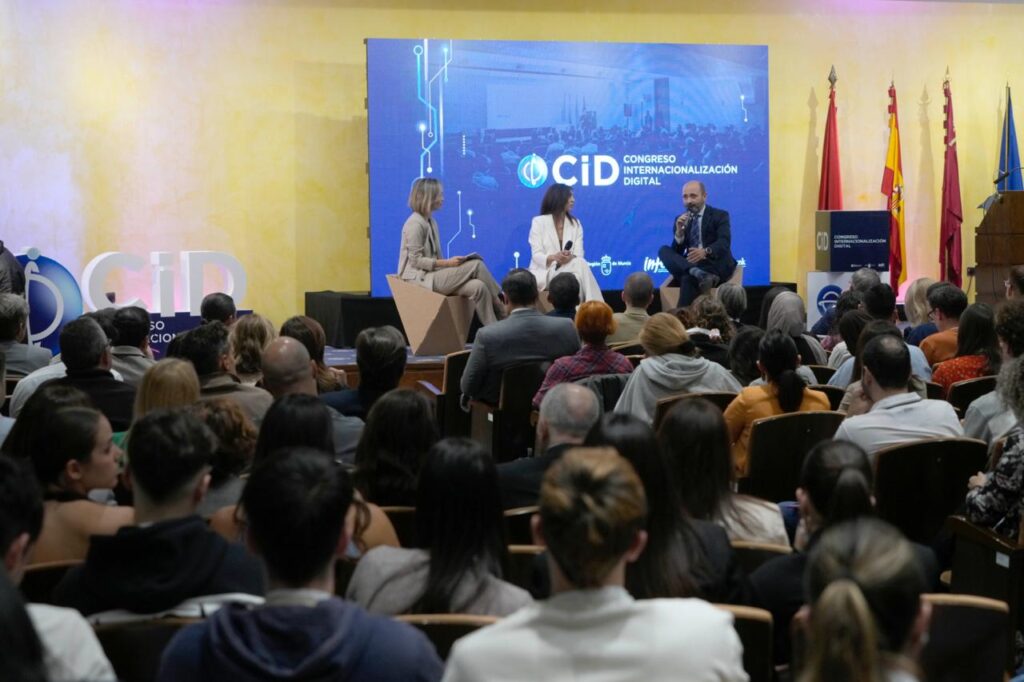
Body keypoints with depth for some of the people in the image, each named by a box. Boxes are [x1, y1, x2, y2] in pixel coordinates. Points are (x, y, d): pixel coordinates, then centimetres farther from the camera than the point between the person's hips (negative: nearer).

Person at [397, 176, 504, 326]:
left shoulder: (431, 222, 16)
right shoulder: (415, 224, -12)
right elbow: (416, 261, -17)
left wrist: (448, 263, -1)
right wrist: (447, 263, -19)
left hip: (433, 275, 9)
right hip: (420, 279, -8)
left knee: (478, 287, -17)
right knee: (476, 265, -18)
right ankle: (503, 312, -7)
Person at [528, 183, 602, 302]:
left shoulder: (575, 223, 12)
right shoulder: (538, 222, 1)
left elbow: (579, 255, 0)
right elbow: (536, 255, -7)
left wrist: (570, 257, -26)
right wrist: (553, 257, -29)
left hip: (567, 270, 4)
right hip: (543, 272, -4)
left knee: (581, 264, -32)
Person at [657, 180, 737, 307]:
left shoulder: (720, 215, 4)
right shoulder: (681, 219, 15)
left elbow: (724, 243, -15)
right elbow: (677, 252, 6)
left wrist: (706, 251, -37)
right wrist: (679, 231, -14)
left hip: (716, 265, -5)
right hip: (690, 264, 5)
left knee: (688, 278, -36)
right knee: (664, 250, -23)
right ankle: (698, 274, -46)